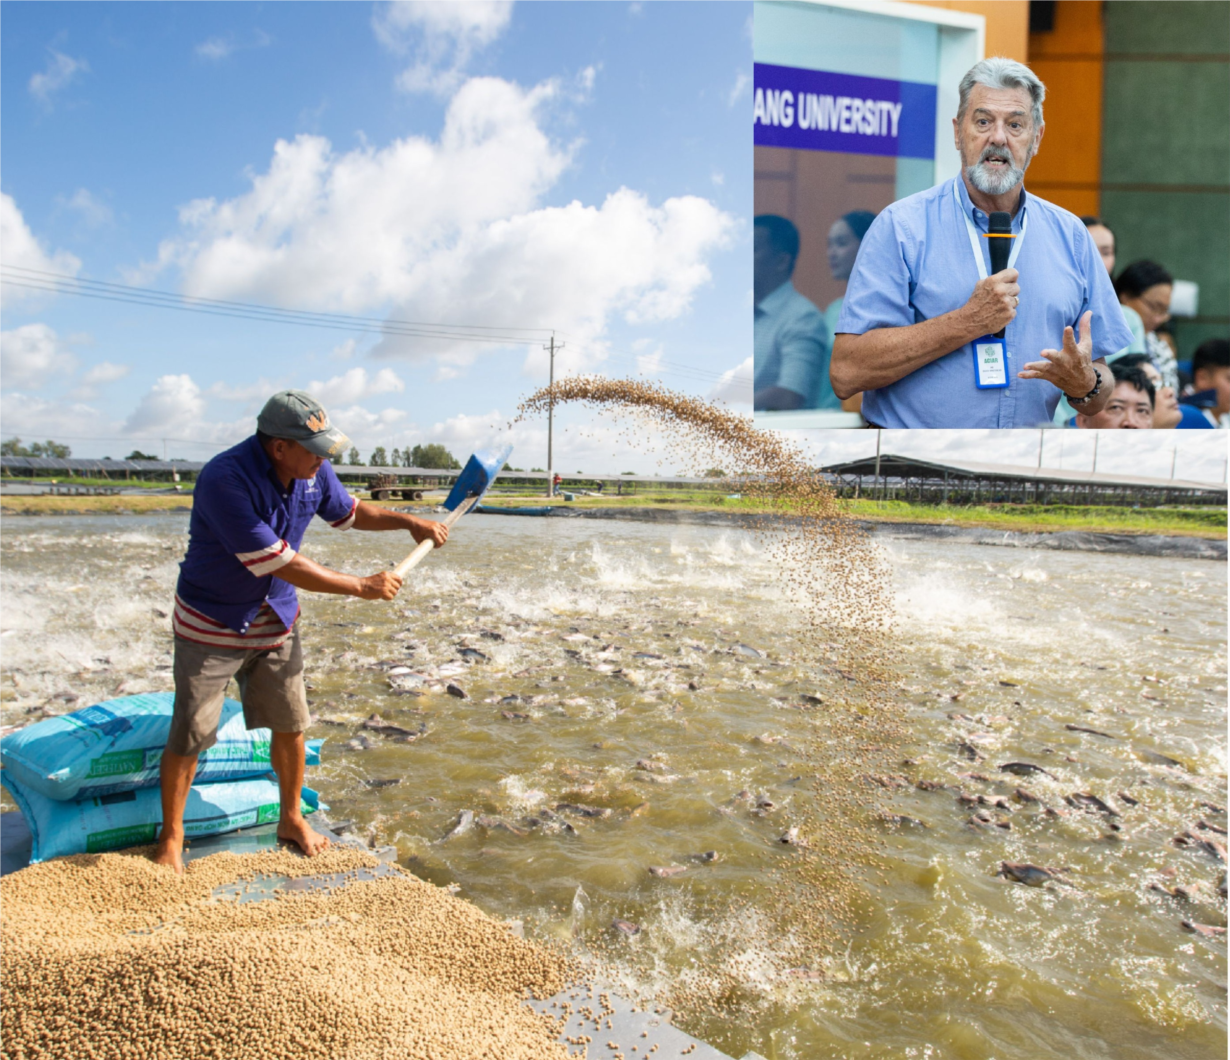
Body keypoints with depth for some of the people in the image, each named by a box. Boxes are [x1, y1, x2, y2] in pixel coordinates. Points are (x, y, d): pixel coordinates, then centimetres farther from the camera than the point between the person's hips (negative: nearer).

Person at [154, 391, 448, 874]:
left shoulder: (313, 472, -9)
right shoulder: (225, 480, -31)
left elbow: (348, 511, 15)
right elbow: (280, 564, -32)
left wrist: (408, 522, 2)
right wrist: (362, 587, -26)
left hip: (276, 619, 6)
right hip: (211, 625, -6)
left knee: (290, 725, 10)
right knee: (190, 736, 0)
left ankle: (291, 818, 32)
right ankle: (171, 837, 22)